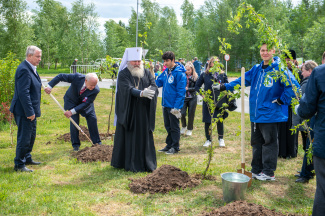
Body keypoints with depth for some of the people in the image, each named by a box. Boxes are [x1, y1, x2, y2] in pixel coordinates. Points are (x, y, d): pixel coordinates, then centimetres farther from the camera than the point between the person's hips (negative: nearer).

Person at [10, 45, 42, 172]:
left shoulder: (31, 68, 12)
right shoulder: (24, 70, -20)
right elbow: (23, 93, -25)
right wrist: (30, 112, -25)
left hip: (31, 110, 10)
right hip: (24, 111, -10)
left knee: (31, 136, 21)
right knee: (24, 138, -2)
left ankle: (27, 158, 36)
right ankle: (19, 165, 10)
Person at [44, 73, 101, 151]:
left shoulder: (95, 90, -34)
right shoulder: (77, 77, -35)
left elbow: (85, 104, -31)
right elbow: (61, 76, -22)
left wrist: (72, 111, -37)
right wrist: (50, 86, -27)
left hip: (85, 102, 1)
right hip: (72, 101, -1)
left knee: (92, 119, -3)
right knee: (74, 120, -8)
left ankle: (97, 142, 14)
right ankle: (75, 144, 5)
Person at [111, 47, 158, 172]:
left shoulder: (146, 73, 9)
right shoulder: (123, 74, -4)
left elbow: (154, 86, -4)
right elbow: (128, 89, -21)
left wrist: (149, 91, -27)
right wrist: (141, 93, -38)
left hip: (144, 113, 4)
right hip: (128, 113, -3)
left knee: (145, 137, 8)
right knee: (128, 137, 3)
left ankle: (146, 163, 19)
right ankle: (130, 163, 14)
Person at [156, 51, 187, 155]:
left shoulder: (179, 73, -17)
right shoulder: (166, 71, 6)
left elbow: (181, 91, -19)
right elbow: (159, 82, 13)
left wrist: (176, 107, -21)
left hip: (174, 106, -8)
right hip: (165, 104, 8)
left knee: (174, 127, 5)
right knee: (168, 126, 17)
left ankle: (175, 147, 18)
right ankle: (169, 145, 30)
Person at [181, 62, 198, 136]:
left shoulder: (195, 77, -2)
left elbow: (196, 88, -6)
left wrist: (188, 89, -17)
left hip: (192, 98, -1)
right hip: (183, 97, 1)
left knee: (191, 114, 5)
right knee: (182, 113, -7)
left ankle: (189, 129, 23)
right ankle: (183, 127, 22)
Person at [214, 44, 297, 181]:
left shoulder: (279, 69, -10)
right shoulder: (256, 69, 10)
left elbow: (292, 86, -14)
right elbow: (243, 80, 13)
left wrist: (282, 100, -14)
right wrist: (224, 86, 7)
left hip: (270, 114, -7)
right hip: (256, 114, 7)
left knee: (269, 143, 3)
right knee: (256, 142, 15)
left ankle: (268, 172, 15)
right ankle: (256, 170, 27)